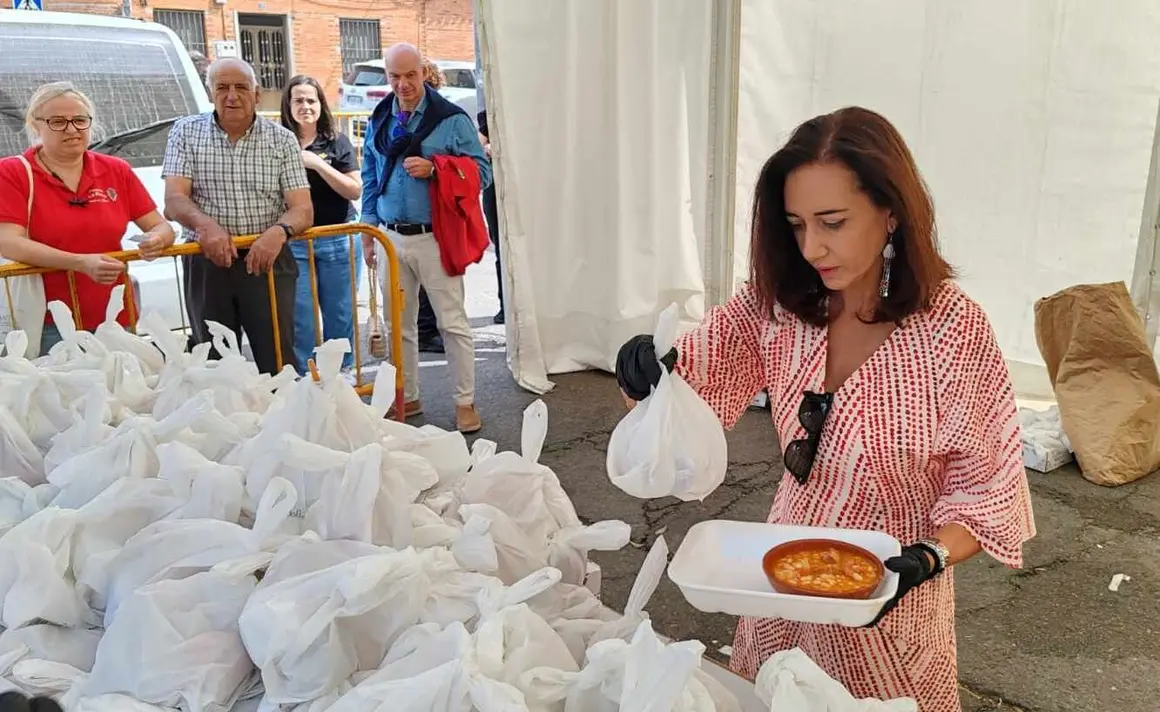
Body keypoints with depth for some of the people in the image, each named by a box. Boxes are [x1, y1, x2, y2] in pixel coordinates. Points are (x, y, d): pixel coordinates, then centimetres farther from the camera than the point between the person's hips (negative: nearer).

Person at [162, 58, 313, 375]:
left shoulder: (283, 140, 4)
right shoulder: (186, 133, 6)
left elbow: (303, 210, -4)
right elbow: (174, 200, -5)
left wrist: (280, 230, -27)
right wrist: (206, 225, -27)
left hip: (268, 262, -1)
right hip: (206, 263, 1)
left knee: (279, 363, -1)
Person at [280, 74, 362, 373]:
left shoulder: (337, 143, 2)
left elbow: (355, 191, -6)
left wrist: (317, 164, -14)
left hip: (338, 242, 0)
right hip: (294, 244, 1)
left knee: (339, 316, 7)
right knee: (300, 319, 0)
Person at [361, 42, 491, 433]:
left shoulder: (452, 119, -4)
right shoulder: (378, 121, 11)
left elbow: (481, 171, -6)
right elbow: (370, 178, 18)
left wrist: (432, 169, -19)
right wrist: (369, 228, 11)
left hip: (435, 238, -4)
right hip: (392, 238, 5)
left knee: (452, 323, -1)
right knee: (399, 325, 12)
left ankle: (465, 402, 9)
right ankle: (406, 398, 25)